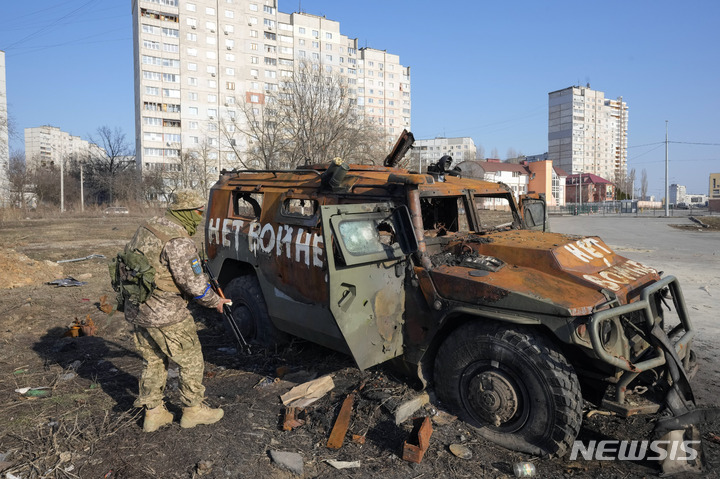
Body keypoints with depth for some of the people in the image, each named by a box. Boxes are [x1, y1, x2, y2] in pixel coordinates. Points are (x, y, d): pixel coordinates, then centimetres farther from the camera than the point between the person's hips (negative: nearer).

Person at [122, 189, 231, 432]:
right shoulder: (178, 242, -22)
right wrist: (215, 301, -5)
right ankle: (193, 409, 23)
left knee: (153, 362, 21)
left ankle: (153, 413, 31)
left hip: (136, 309, 9)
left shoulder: (146, 228, 7)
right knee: (191, 361, 9)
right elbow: (194, 284, -21)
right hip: (165, 315, -9)